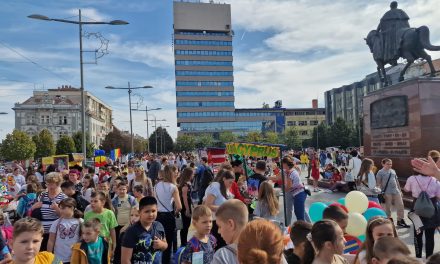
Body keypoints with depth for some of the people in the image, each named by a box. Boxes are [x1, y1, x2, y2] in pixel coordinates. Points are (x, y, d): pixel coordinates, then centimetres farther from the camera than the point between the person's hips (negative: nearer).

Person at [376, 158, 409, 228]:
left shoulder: (393, 171, 13)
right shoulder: (380, 172, -5)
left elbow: (397, 181, 19)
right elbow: (379, 183, -8)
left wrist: (400, 190, 16)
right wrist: (382, 192, -13)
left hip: (396, 191, 6)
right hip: (387, 193, -6)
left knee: (400, 206, 6)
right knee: (388, 207, 3)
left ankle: (400, 221, 18)